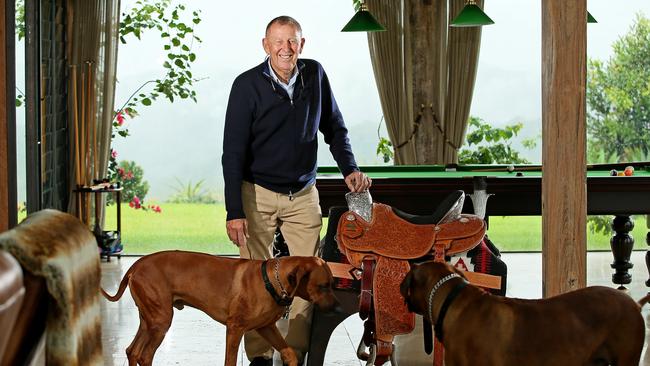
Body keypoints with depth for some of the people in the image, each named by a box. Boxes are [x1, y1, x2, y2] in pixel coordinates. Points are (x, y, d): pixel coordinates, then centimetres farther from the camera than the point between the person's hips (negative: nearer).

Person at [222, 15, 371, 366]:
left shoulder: (314, 75, -1)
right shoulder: (248, 85, -13)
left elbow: (334, 127, 14)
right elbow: (233, 152, -12)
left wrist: (349, 168, 1)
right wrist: (234, 212, -17)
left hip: (304, 194, 3)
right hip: (258, 193, -3)